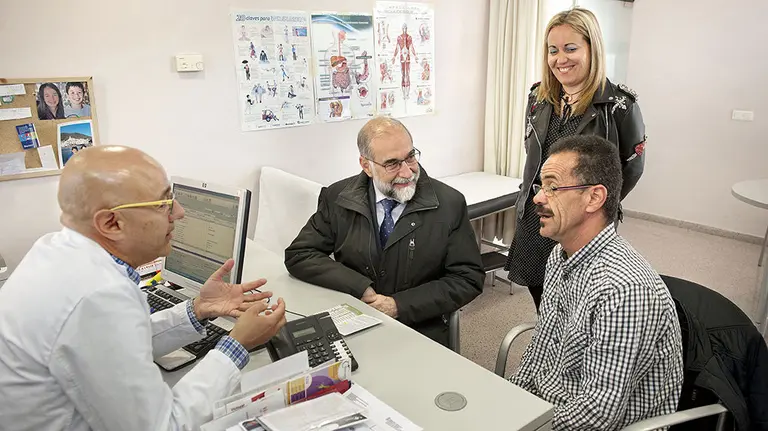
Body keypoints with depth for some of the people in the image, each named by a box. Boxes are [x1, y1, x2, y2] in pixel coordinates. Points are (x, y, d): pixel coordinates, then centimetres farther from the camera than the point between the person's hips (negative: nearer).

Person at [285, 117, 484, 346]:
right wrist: (362, 289, -13)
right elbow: (298, 255, 1)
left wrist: (400, 305, -12)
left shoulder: (450, 203, -4)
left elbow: (468, 279, -1)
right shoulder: (337, 198, 1)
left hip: (420, 332, -1)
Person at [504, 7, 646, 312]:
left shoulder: (618, 104, -11)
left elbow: (632, 165, -3)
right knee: (545, 314, 15)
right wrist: (533, 196, 11)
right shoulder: (539, 97, 5)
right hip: (534, 219, 5)